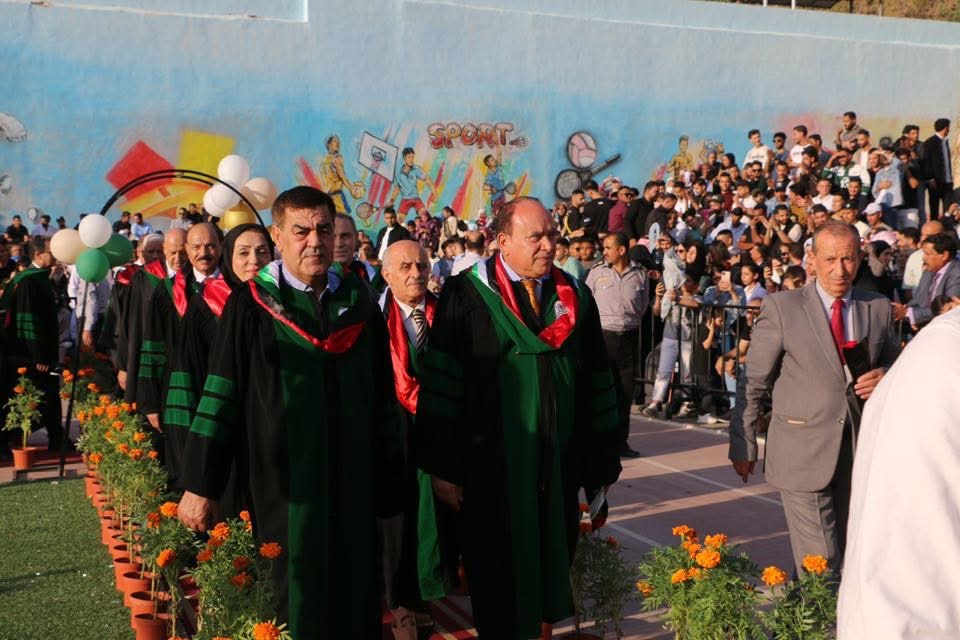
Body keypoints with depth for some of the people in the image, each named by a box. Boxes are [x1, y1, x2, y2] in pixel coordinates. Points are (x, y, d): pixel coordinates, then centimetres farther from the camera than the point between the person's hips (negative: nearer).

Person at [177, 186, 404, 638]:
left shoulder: (359, 304, 5)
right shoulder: (251, 307, -5)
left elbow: (383, 396, 9)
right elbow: (220, 394, -6)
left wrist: (391, 476, 9)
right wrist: (200, 485, -8)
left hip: (352, 482, 3)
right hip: (280, 485, -3)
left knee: (352, 602, 11)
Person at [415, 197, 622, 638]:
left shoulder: (575, 297, 5)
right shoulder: (467, 296, -7)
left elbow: (598, 380, 8)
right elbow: (442, 383, -10)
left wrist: (603, 455, 6)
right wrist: (442, 466, -13)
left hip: (558, 462, 4)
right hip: (492, 462, -4)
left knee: (552, 561, 15)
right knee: (497, 572, 9)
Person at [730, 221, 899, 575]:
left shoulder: (879, 309, 7)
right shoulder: (781, 307, -4)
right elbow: (753, 382, -1)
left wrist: (885, 378, -6)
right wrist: (743, 443, -1)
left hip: (861, 451, 4)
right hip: (803, 453, -4)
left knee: (851, 556, 16)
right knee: (821, 564, -7)